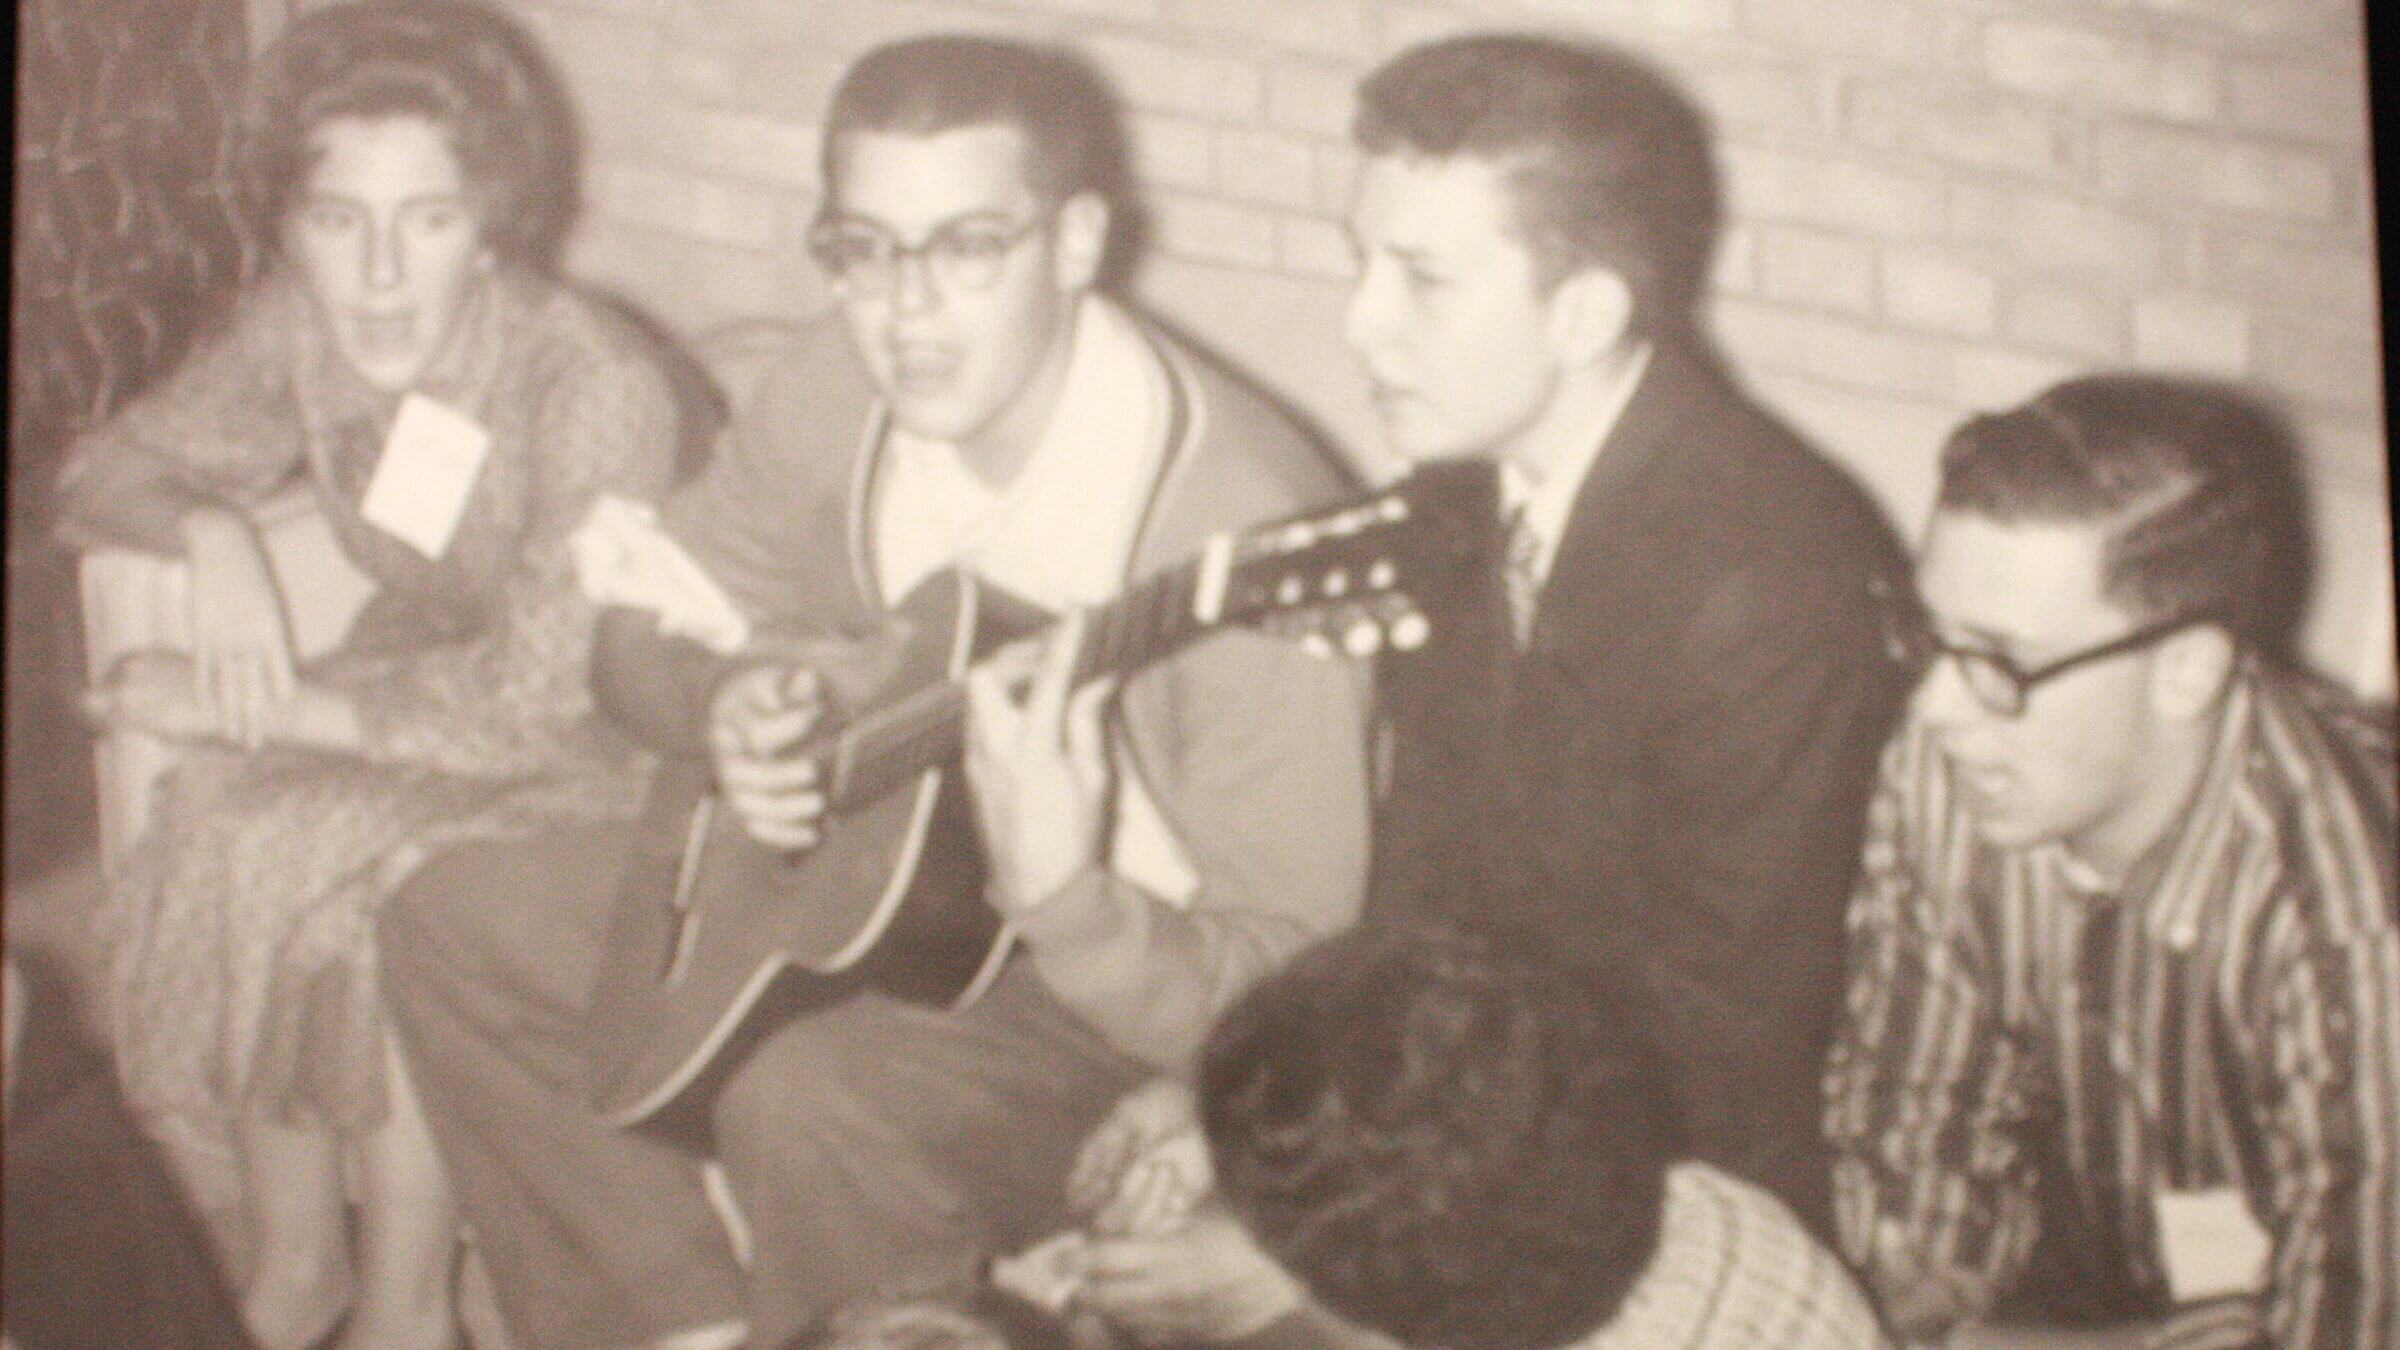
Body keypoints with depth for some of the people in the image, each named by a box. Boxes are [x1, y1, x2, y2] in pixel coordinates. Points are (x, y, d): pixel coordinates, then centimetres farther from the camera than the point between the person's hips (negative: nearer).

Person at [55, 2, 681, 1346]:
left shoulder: (593, 386, -29)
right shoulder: (299, 323, -10)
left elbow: (536, 701, -29)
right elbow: (110, 468, 5)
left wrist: (255, 709, -25)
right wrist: (213, 533, -17)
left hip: (601, 753, -6)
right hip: (421, 661, 6)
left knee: (392, 895, -30)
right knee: (223, 827, -21)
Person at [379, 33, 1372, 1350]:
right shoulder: (839, 387, -9)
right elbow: (655, 617, 10)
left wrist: (1056, 897, -46)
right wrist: (724, 716, -14)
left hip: (1121, 986, -7)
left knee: (808, 1102, -34)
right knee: (458, 924, 3)